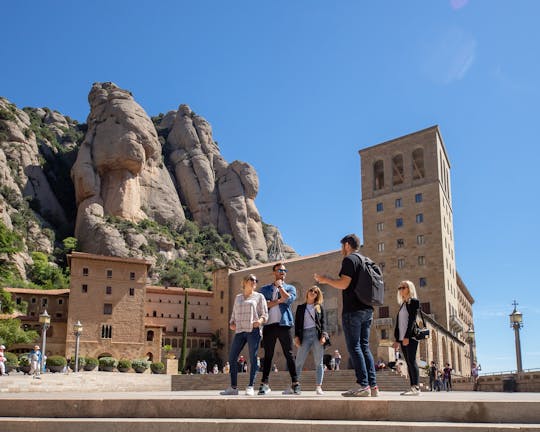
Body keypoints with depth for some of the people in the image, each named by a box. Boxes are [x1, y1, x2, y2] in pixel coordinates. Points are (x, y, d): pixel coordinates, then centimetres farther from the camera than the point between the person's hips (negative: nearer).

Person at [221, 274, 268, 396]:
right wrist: (231, 323, 5)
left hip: (253, 330, -4)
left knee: (253, 358, -6)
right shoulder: (238, 298, 21)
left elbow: (265, 314, 4)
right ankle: (233, 387, 6)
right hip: (239, 331, 4)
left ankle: (250, 387, -1)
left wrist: (260, 320, -16)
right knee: (232, 357, -1)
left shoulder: (259, 296, 10)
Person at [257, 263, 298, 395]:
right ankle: (264, 384, 3)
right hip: (269, 325, 1)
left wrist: (279, 286, 2)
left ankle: (295, 383, -3)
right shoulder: (265, 289, 17)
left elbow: (289, 299, -7)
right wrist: (278, 301, -5)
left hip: (284, 324, -1)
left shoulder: (290, 288, 15)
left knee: (289, 354, -3)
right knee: (268, 355, 2)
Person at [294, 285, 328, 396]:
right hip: (305, 335, 0)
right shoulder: (300, 307, 16)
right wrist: (296, 336, -1)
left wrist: (323, 335, -6)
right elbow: (297, 322, 11)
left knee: (319, 362, -2)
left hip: (317, 334, 0)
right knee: (299, 362, -5)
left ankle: (318, 387, -1)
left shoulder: (319, 307, 15)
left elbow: (323, 322, 7)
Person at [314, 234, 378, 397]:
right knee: (364, 346, 9)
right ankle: (373, 385, 5)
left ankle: (362, 385, -11)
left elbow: (344, 284, -15)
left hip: (353, 309, -8)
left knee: (354, 347, -7)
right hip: (367, 309, 8)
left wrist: (325, 279, -1)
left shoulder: (349, 259, -6)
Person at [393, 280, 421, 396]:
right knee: (408, 362, 4)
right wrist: (397, 339, 14)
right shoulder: (402, 305, 21)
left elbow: (412, 319, -12)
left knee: (411, 360, -12)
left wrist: (407, 336, -20)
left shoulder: (414, 302, -2)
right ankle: (412, 387, 3)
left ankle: (416, 387, -14)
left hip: (410, 336, -8)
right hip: (402, 337, 8)